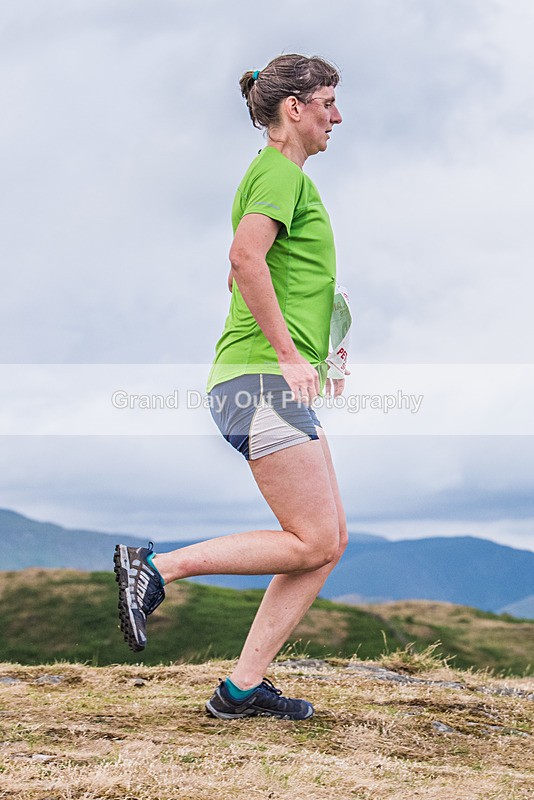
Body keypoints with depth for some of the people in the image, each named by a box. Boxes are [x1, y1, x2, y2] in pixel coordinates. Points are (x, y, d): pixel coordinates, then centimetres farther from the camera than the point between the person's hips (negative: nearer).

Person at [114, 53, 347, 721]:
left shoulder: (280, 174, 25)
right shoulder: (280, 170, -7)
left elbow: (240, 277, 32)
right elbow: (245, 257, -25)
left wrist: (309, 354, 25)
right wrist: (288, 353, -21)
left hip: (279, 380, 10)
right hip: (261, 378, -10)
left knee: (330, 540, 5)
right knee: (312, 542, -11)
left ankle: (242, 687, 6)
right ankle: (156, 567, -5)